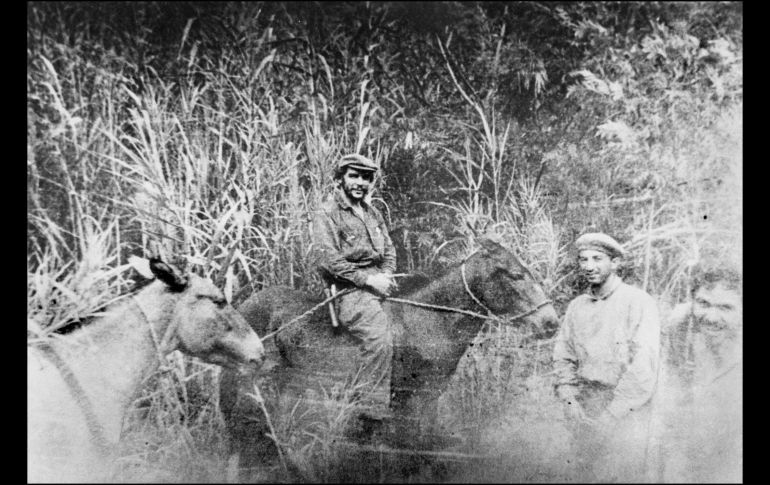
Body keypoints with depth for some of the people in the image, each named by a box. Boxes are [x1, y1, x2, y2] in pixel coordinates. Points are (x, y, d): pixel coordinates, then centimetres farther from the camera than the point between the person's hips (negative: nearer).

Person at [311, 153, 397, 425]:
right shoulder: (327, 214, -2)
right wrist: (368, 279, -17)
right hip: (349, 290, -8)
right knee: (379, 334, -26)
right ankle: (373, 409, -21)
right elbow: (329, 260, -13)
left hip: (377, 281, 8)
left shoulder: (372, 212, 21)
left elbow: (389, 248, 23)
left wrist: (387, 275, 1)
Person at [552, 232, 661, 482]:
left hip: (625, 410, -4)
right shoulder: (576, 306, 9)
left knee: (622, 474, -3)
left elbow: (644, 367, -14)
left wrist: (612, 412, -16)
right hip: (582, 406, 5)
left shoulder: (638, 302, -8)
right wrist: (570, 400, -3)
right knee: (584, 475, 8)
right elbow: (563, 356, 12)